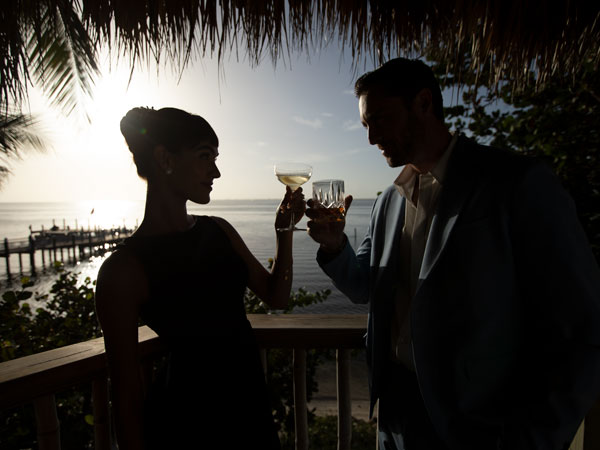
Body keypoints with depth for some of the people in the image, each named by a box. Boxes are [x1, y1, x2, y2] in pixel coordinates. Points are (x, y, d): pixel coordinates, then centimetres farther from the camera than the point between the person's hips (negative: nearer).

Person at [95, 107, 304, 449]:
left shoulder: (219, 231, -2)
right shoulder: (124, 269, -19)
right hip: (186, 422, -5)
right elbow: (127, 397, -14)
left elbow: (276, 297, 3)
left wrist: (285, 231, -8)